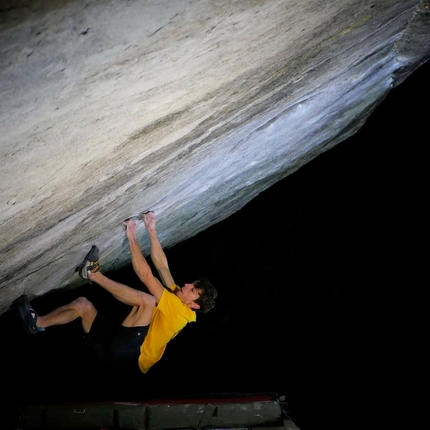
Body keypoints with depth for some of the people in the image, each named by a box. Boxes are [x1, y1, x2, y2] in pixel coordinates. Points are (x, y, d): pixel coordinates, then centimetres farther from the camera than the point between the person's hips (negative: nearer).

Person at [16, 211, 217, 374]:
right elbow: (162, 266, 10)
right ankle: (38, 323, 14)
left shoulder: (180, 310, -17)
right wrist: (151, 230, 4)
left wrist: (131, 237, -17)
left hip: (125, 353, -10)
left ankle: (94, 274, -13)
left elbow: (145, 275, -21)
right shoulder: (177, 298, 9)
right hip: (118, 345, 10)